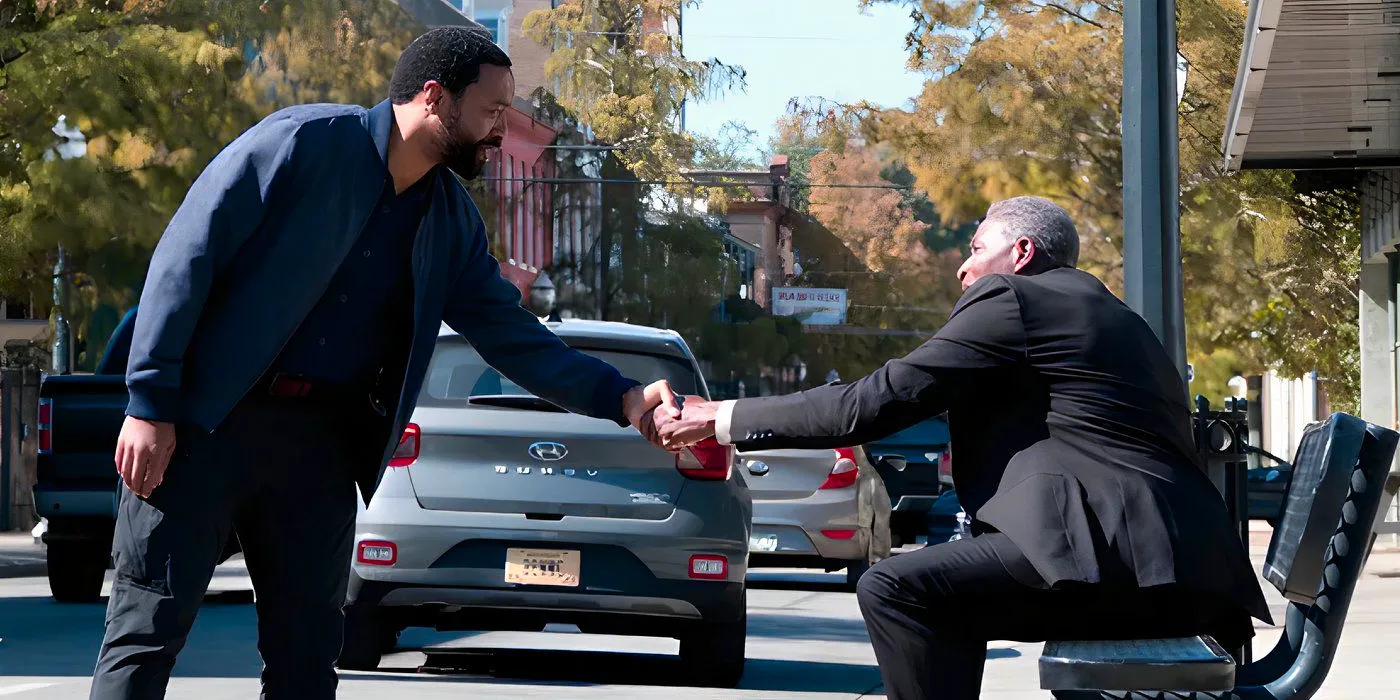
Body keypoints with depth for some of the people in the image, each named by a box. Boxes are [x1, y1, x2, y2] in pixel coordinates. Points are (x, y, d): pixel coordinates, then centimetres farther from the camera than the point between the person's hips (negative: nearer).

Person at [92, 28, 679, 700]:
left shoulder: (451, 221, 10)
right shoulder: (305, 141, -10)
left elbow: (512, 337, 11)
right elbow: (184, 258, -11)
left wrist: (622, 398, -4)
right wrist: (150, 405, -16)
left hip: (320, 442, 6)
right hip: (202, 423, -6)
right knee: (147, 630, -6)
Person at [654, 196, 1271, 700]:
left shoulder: (1010, 297, 1)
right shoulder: (1100, 311, 29)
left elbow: (873, 402, -3)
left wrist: (724, 419, 3)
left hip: (1112, 554, -10)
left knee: (893, 588, -13)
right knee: (942, 588, 25)